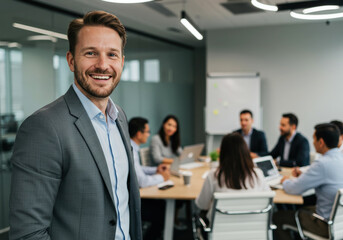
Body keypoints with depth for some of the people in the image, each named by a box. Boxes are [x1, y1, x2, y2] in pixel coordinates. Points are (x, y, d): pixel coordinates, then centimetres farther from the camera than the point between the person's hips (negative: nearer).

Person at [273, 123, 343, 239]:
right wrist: (303, 175, 12)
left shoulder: (323, 164, -26)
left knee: (277, 217, 2)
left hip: (328, 225, -9)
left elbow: (294, 189, -19)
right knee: (299, 209, 29)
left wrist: (285, 181, 3)